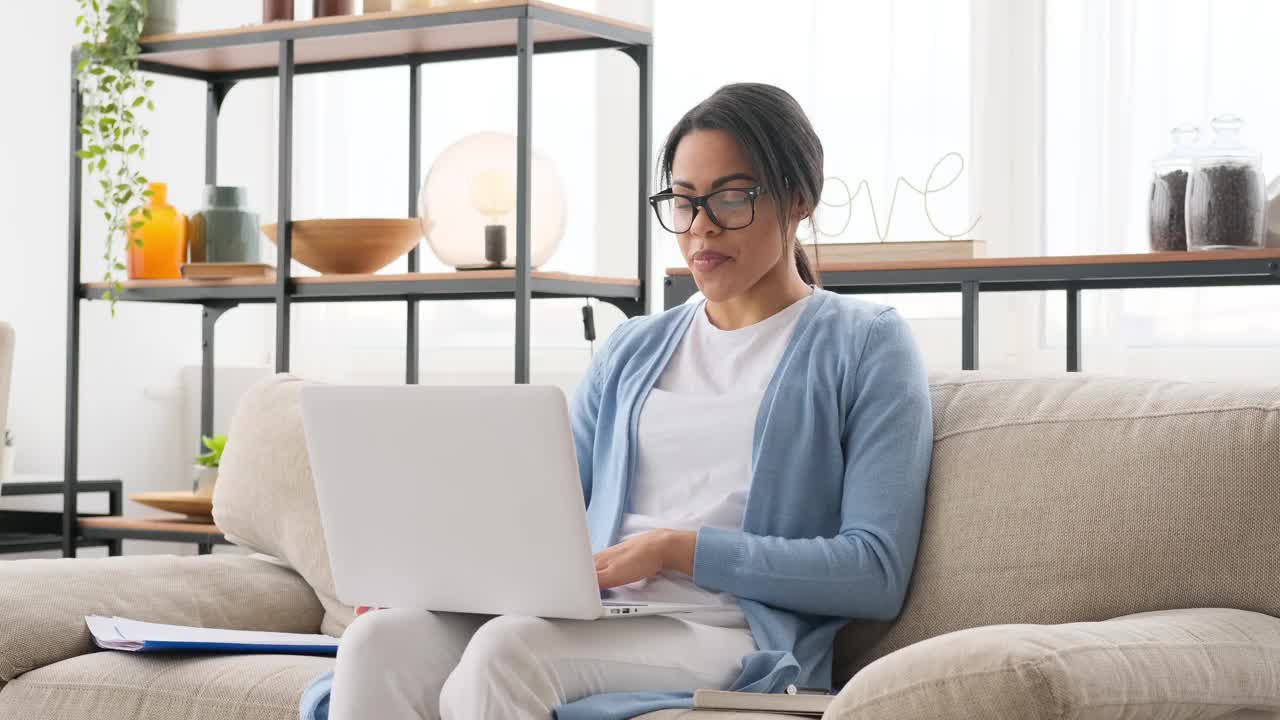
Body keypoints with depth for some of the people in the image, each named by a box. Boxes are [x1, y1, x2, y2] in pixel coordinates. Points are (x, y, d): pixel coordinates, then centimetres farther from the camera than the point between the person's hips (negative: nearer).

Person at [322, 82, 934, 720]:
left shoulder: (866, 345, 7)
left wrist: (676, 548, -10)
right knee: (381, 641, -26)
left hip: (735, 639, -5)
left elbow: (876, 572, -4)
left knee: (504, 651, -35)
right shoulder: (632, 350, 25)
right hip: (597, 620, 5)